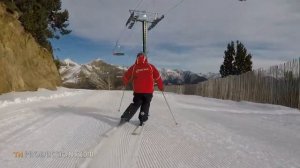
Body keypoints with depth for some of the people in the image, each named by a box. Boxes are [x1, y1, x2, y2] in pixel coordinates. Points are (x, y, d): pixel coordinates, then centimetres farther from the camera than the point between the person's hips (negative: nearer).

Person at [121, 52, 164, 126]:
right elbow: (157, 77, 2)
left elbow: (126, 77, 6)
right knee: (146, 105, 18)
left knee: (136, 104, 18)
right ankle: (142, 119, 12)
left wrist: (125, 83, 27)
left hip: (138, 91, 1)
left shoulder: (134, 67, 3)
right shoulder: (150, 66, 3)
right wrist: (161, 86, 13)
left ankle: (125, 117, 8)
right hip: (149, 91, -1)